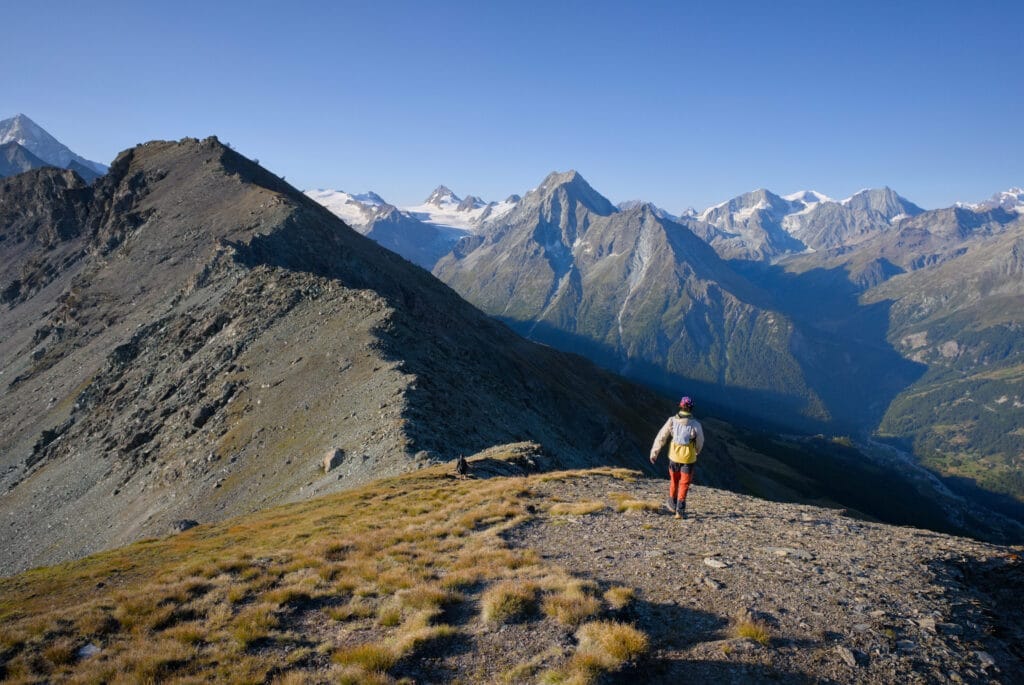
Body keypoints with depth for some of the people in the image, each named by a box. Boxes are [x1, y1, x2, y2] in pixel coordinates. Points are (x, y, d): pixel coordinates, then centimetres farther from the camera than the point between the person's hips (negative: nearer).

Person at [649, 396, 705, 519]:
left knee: (674, 480, 23)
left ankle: (672, 504, 39)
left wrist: (654, 453, 4)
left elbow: (661, 437, -6)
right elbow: (700, 443, 0)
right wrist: (696, 452, 22)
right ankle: (680, 510, 2)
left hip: (674, 455, 2)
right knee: (684, 484, 8)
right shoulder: (696, 424, -14)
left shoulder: (672, 421, -11)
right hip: (688, 458, -2)